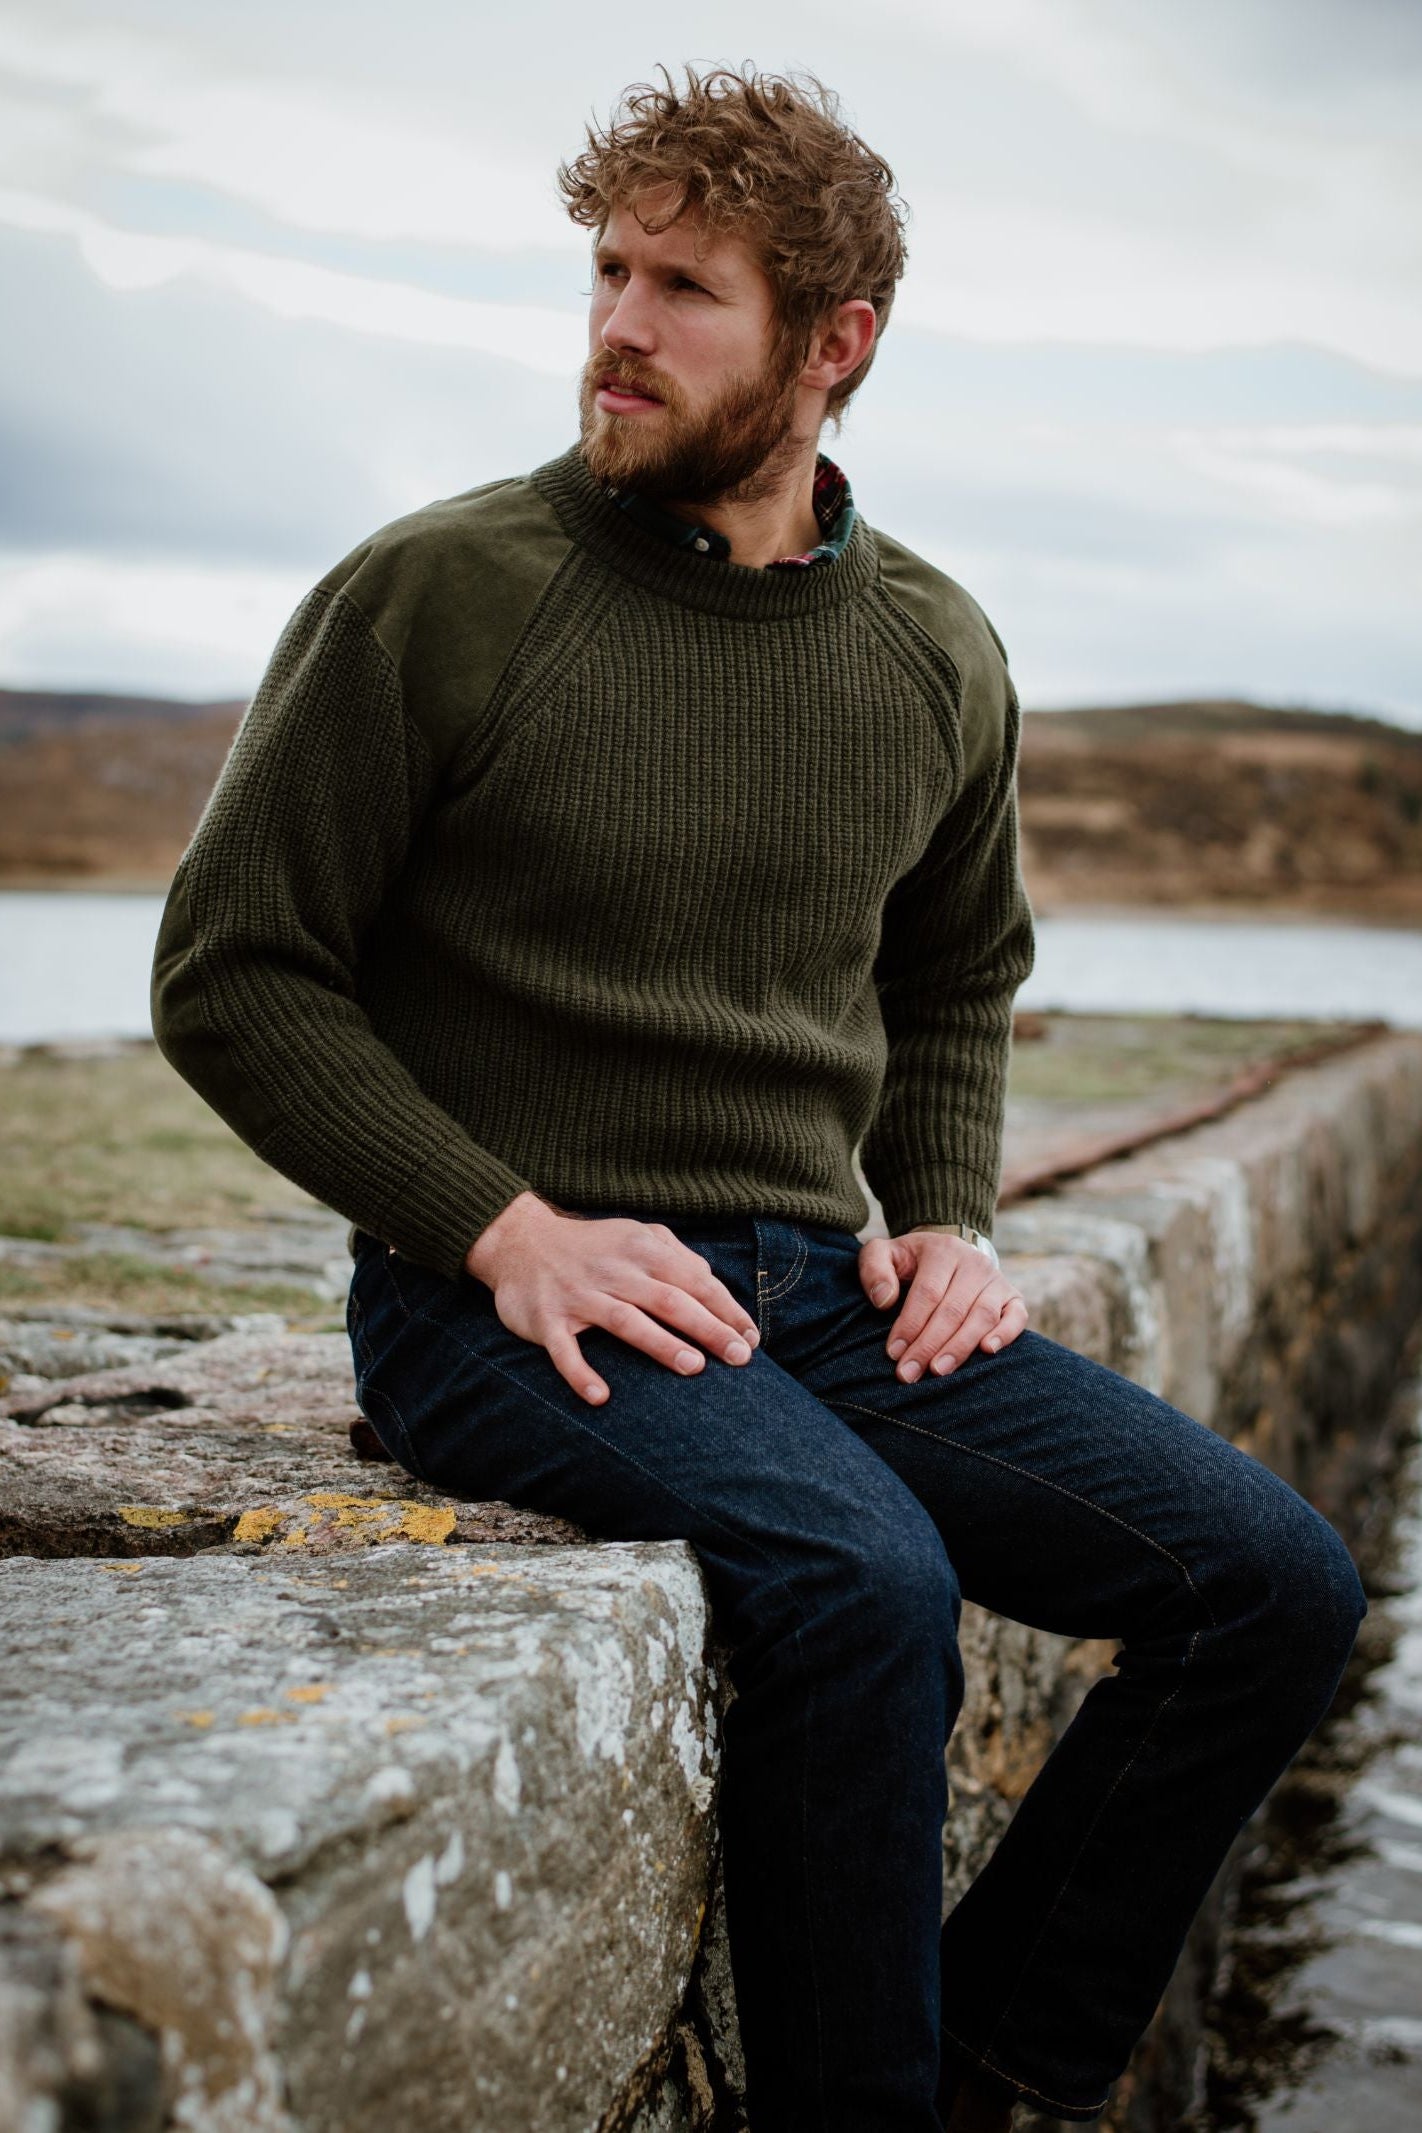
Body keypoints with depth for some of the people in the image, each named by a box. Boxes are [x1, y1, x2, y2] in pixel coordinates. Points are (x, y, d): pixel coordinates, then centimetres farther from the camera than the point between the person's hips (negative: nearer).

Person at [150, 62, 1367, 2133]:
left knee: (1276, 1578, -8)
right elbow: (230, 972, -3)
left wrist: (947, 1221, 7)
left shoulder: (937, 659, 9)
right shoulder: (437, 595, -5)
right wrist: (508, 1227, -13)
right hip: (501, 1301, -5)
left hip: (812, 1281, 6)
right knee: (864, 1579, -33)